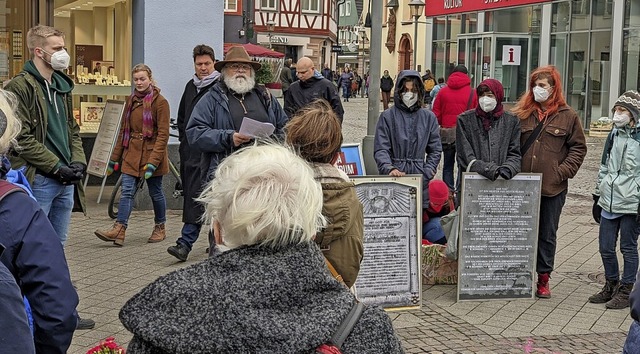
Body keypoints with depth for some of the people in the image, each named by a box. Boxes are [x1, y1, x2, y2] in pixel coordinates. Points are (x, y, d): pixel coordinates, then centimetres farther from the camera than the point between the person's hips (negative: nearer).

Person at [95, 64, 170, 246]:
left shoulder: (160, 102, -8)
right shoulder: (131, 101, 10)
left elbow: (163, 134, -12)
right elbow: (124, 130, 14)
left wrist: (153, 161, -20)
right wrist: (114, 158, 12)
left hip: (151, 153, -5)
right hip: (131, 154, 5)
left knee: (155, 193, 7)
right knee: (127, 191, -5)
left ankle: (160, 228, 24)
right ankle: (119, 230, -12)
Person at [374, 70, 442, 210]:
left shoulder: (428, 117, 11)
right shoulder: (387, 116, 2)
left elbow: (435, 150, 13)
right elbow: (380, 149, -4)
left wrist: (427, 173, -1)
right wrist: (390, 169, -21)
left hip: (420, 180, 2)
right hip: (393, 178, -2)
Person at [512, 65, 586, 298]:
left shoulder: (568, 116, 1)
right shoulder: (522, 113, 5)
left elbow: (578, 148, 2)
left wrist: (564, 171, -8)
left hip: (553, 187, -2)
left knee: (547, 234, 8)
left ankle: (543, 278, 18)